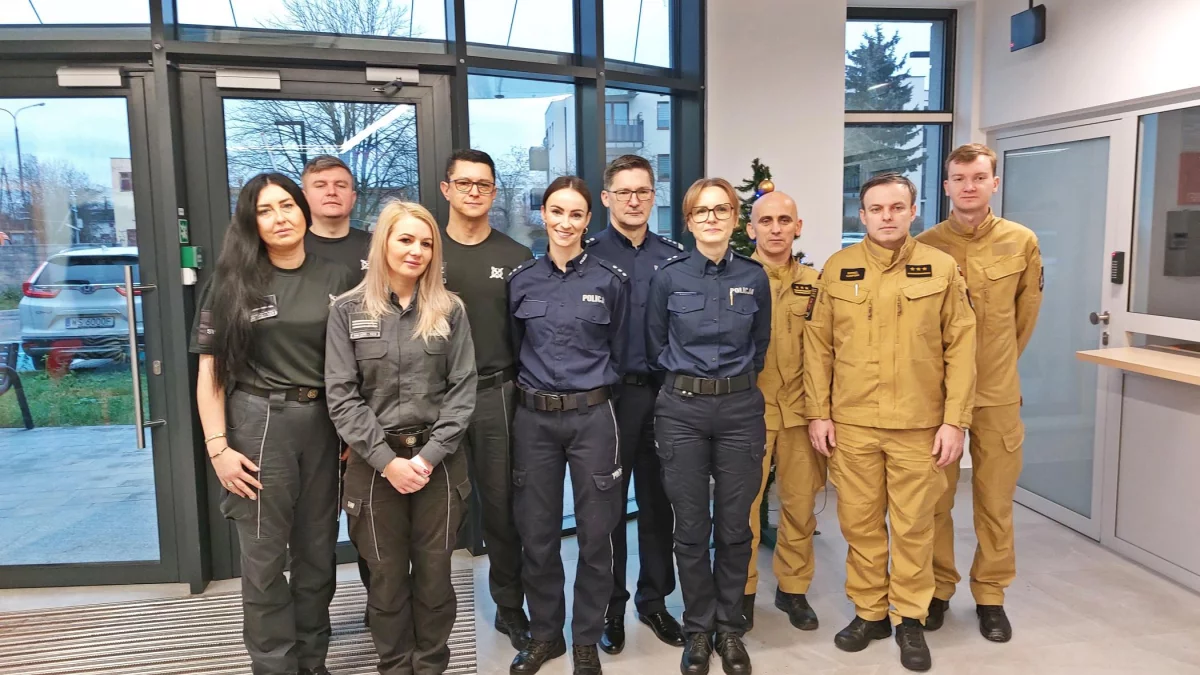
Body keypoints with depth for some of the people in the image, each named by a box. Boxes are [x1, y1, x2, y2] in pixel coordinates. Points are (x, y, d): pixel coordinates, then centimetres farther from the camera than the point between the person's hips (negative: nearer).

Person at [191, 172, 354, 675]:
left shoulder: (335, 279, 4)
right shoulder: (232, 281, -2)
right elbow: (211, 370, -4)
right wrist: (217, 447, -11)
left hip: (323, 425, 3)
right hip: (258, 425, -2)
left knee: (317, 551, 12)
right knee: (264, 559, 4)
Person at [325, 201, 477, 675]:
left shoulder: (449, 310, 3)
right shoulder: (348, 312, 0)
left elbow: (462, 389, -2)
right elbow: (341, 396, -6)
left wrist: (429, 456, -12)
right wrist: (387, 460, -13)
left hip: (439, 462, 1)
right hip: (375, 463, 0)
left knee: (434, 575, 9)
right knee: (387, 577, 9)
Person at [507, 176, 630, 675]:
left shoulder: (610, 280, -1)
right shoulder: (521, 281, 4)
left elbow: (618, 353, 7)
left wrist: (590, 385, 7)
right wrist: (536, 386, 9)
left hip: (592, 416, -2)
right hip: (534, 418, 2)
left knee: (594, 533, 6)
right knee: (537, 533, 9)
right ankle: (544, 634, 28)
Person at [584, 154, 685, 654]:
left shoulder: (674, 258, 8)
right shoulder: (587, 257, -1)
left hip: (664, 393, 3)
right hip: (607, 395, -3)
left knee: (658, 500, 11)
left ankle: (654, 599, 27)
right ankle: (610, 606, 21)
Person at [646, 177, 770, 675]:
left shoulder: (754, 277, 3)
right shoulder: (668, 277, -1)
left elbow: (760, 345, 14)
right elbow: (655, 348, 8)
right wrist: (688, 381, 11)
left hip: (741, 409, 1)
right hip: (682, 410, -1)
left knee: (734, 526, 8)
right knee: (691, 528, 6)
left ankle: (730, 627, 25)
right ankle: (698, 629, 23)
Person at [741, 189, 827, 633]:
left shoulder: (814, 283, 5)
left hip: (800, 410, 3)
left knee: (800, 504, 10)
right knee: (743, 506, 5)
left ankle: (793, 588, 28)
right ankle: (743, 591, 22)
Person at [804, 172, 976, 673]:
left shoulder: (942, 268, 0)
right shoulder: (837, 269, 3)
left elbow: (961, 348, -1)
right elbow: (818, 346, 4)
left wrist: (955, 420, -6)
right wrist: (818, 413, 1)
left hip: (919, 424, -1)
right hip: (851, 423, 1)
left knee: (913, 525, 8)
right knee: (859, 522, 10)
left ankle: (910, 618, 25)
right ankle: (868, 611, 27)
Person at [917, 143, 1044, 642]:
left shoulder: (1022, 242, 1)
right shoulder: (924, 246, -4)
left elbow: (1027, 311, 14)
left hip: (998, 392, 1)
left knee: (995, 499, 9)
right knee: (934, 498, 8)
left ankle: (990, 595, 25)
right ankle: (937, 589, 24)